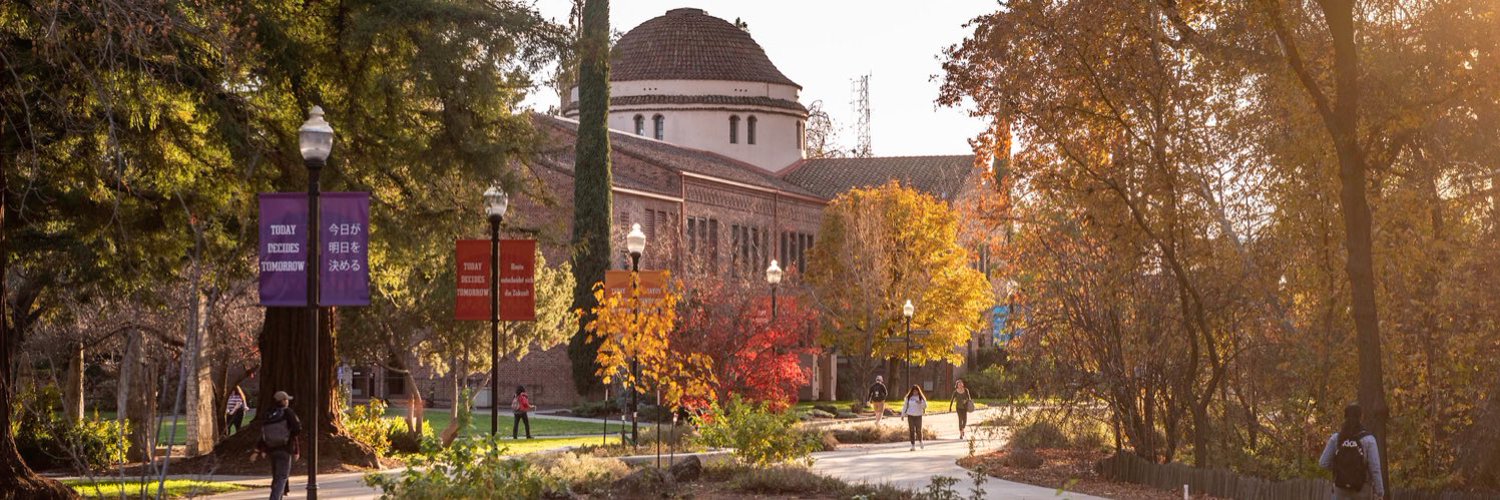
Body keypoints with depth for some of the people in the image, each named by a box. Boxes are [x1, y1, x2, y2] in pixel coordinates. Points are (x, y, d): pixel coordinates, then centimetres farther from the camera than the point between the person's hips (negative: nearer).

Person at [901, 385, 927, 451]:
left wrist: (920, 403, -26)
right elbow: (905, 406, 10)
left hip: (918, 416, -1)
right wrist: (903, 415, 9)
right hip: (910, 416, 1)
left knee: (918, 430, -3)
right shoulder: (908, 398, 5)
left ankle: (920, 442, 25)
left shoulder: (921, 398, 2)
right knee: (912, 430, -1)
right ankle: (913, 446, 2)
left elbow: (925, 405, -7)